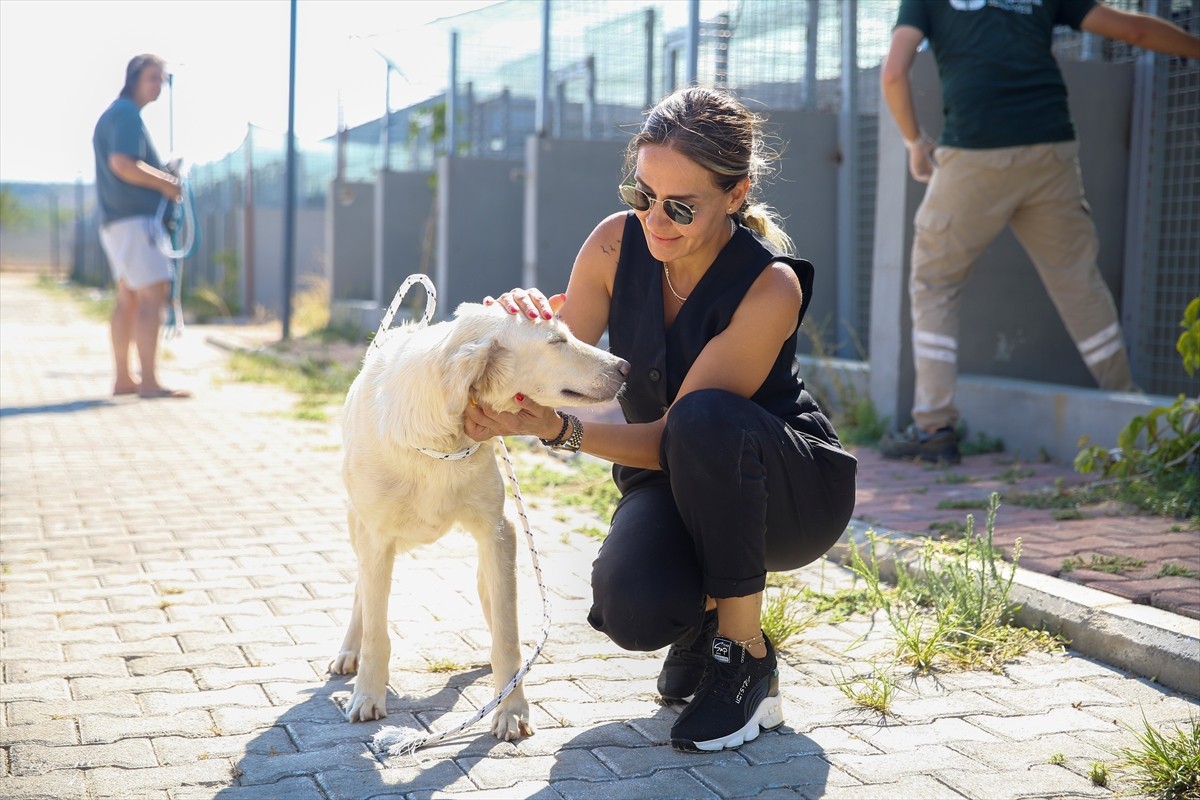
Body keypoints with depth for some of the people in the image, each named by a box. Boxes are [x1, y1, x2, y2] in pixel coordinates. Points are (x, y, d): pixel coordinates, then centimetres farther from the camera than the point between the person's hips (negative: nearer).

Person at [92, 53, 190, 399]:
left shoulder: (113, 114, 21)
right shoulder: (127, 114, -11)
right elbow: (123, 164, -23)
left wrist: (162, 176, 13)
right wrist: (165, 183, -13)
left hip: (115, 219, 11)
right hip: (134, 218, -11)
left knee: (128, 298, 12)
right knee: (154, 293, -13)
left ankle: (123, 379, 15)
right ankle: (148, 381, -16)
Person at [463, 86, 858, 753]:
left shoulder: (770, 286, -25)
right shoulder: (616, 243, -12)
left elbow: (678, 435, -26)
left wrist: (559, 430, -40)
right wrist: (527, 329, -31)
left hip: (793, 489, -2)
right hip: (669, 482, 3)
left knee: (705, 416, -38)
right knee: (634, 609, -32)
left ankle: (747, 656, -19)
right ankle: (704, 611, 9)